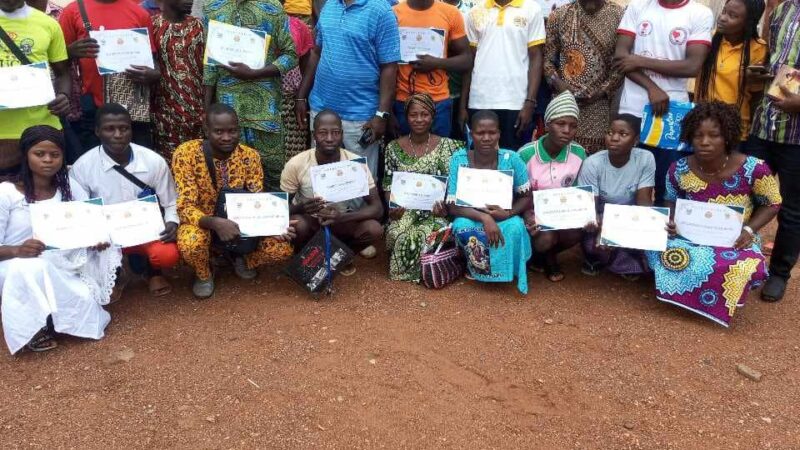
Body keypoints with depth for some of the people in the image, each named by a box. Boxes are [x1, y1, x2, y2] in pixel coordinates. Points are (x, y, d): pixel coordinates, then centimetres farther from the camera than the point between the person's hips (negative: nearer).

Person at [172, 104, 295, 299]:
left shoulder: (250, 156, -12)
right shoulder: (186, 153, -22)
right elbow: (186, 207, -24)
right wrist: (215, 223, -44)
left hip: (239, 221, 2)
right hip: (202, 222, -2)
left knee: (282, 248, -20)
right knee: (191, 244, -38)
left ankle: (241, 257, 15)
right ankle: (204, 274, 1)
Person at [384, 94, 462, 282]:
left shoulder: (446, 146, 1)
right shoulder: (394, 148, 6)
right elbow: (388, 185, 8)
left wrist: (445, 204, -19)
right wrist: (392, 207, -11)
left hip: (435, 211, -1)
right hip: (404, 210, 1)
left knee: (426, 234, -32)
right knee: (398, 233, -30)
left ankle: (412, 271, 0)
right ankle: (405, 268, 2)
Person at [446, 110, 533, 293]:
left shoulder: (511, 158, -15)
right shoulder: (459, 159, -16)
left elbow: (527, 197, -5)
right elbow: (452, 206, -17)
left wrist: (508, 213, -26)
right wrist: (483, 217, -33)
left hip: (504, 218, 0)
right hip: (470, 218, 0)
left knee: (516, 228, -33)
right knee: (462, 227, -34)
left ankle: (506, 272, -6)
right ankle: (484, 270, -7)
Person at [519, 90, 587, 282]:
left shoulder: (579, 154, -8)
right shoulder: (526, 154, -17)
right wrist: (530, 217, -29)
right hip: (533, 213, -3)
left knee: (576, 233, -29)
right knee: (545, 239, -33)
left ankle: (548, 255, 6)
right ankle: (547, 257, 8)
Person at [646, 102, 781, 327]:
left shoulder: (753, 168, -19)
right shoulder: (679, 169, -12)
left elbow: (772, 203, -1)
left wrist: (749, 230, -17)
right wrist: (673, 221, -13)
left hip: (734, 240, -2)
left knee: (749, 268, -36)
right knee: (658, 250, -30)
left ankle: (719, 299, 2)